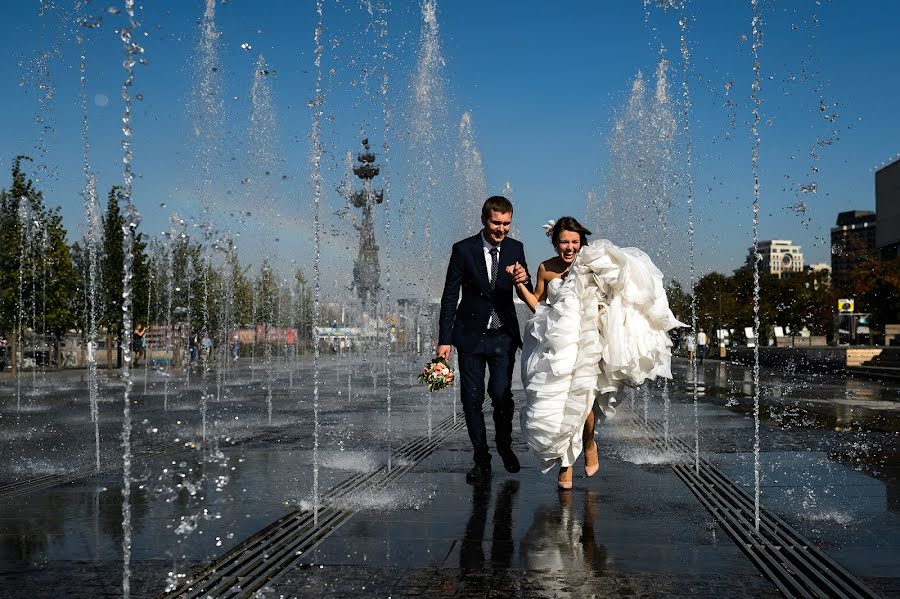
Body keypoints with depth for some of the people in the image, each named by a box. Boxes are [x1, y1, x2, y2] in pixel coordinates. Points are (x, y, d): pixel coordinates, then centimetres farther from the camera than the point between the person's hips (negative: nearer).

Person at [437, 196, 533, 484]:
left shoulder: (515, 249, 1)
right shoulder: (463, 249, -7)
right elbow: (450, 296, -4)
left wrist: (524, 280, -18)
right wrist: (444, 339, -8)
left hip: (503, 336, 1)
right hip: (471, 336, -1)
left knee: (501, 395, -6)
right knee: (472, 398, 3)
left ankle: (505, 445, 22)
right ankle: (481, 459, 18)